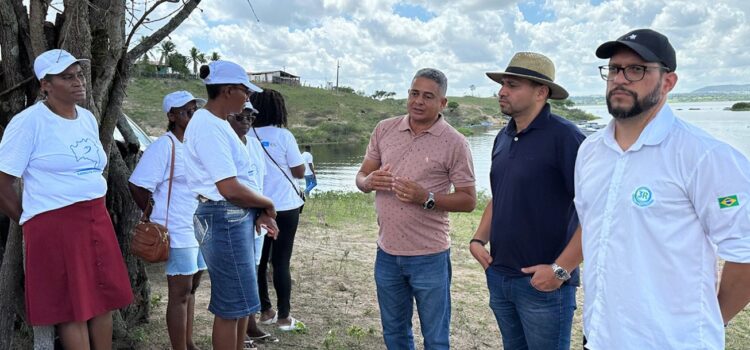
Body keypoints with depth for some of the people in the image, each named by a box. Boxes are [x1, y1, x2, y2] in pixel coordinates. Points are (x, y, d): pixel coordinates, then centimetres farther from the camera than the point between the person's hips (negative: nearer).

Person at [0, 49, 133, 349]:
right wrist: (30, 222, -1)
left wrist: (95, 212, 16)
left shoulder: (88, 118, 12)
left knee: (104, 301, 11)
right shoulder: (29, 121, -10)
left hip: (97, 220, 7)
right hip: (55, 225, -6)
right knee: (73, 308, 2)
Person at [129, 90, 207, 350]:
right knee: (180, 293, -1)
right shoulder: (164, 145, -12)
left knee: (191, 289, 17)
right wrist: (156, 217, -3)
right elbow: (137, 186, -14)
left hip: (200, 229, 8)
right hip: (178, 231, -8)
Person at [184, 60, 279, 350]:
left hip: (237, 218, 10)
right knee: (231, 305, 2)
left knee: (241, 300, 20)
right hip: (224, 220, -10)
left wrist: (258, 212, 1)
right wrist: (267, 204, -8)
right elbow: (230, 189, -24)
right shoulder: (208, 127, -18)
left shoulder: (218, 123, 12)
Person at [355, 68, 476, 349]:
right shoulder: (384, 129, 3)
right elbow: (361, 177, 8)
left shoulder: (454, 143, -9)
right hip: (387, 252, 4)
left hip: (429, 256, -4)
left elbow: (468, 200, -8)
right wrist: (369, 182, -16)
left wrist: (426, 198, -24)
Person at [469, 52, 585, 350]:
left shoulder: (564, 136, -16)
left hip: (543, 284, -7)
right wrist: (479, 239, 6)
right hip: (498, 276, 7)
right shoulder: (503, 137, 8)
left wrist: (561, 269, -19)